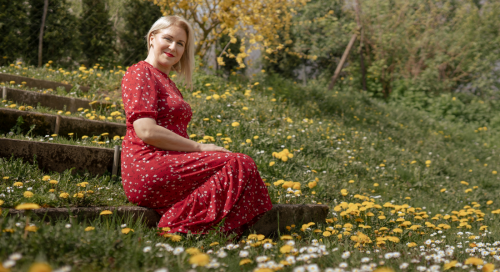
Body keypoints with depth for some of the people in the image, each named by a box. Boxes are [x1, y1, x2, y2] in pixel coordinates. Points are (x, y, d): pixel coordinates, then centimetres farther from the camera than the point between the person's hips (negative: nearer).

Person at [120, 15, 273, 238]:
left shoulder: (167, 83, 27)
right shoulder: (140, 74, -2)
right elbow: (146, 131, -15)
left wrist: (199, 150, 2)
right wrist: (199, 147, -11)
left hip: (167, 164, 9)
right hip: (147, 168, -9)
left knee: (241, 164, -7)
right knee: (238, 164, -18)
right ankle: (183, 228, -22)